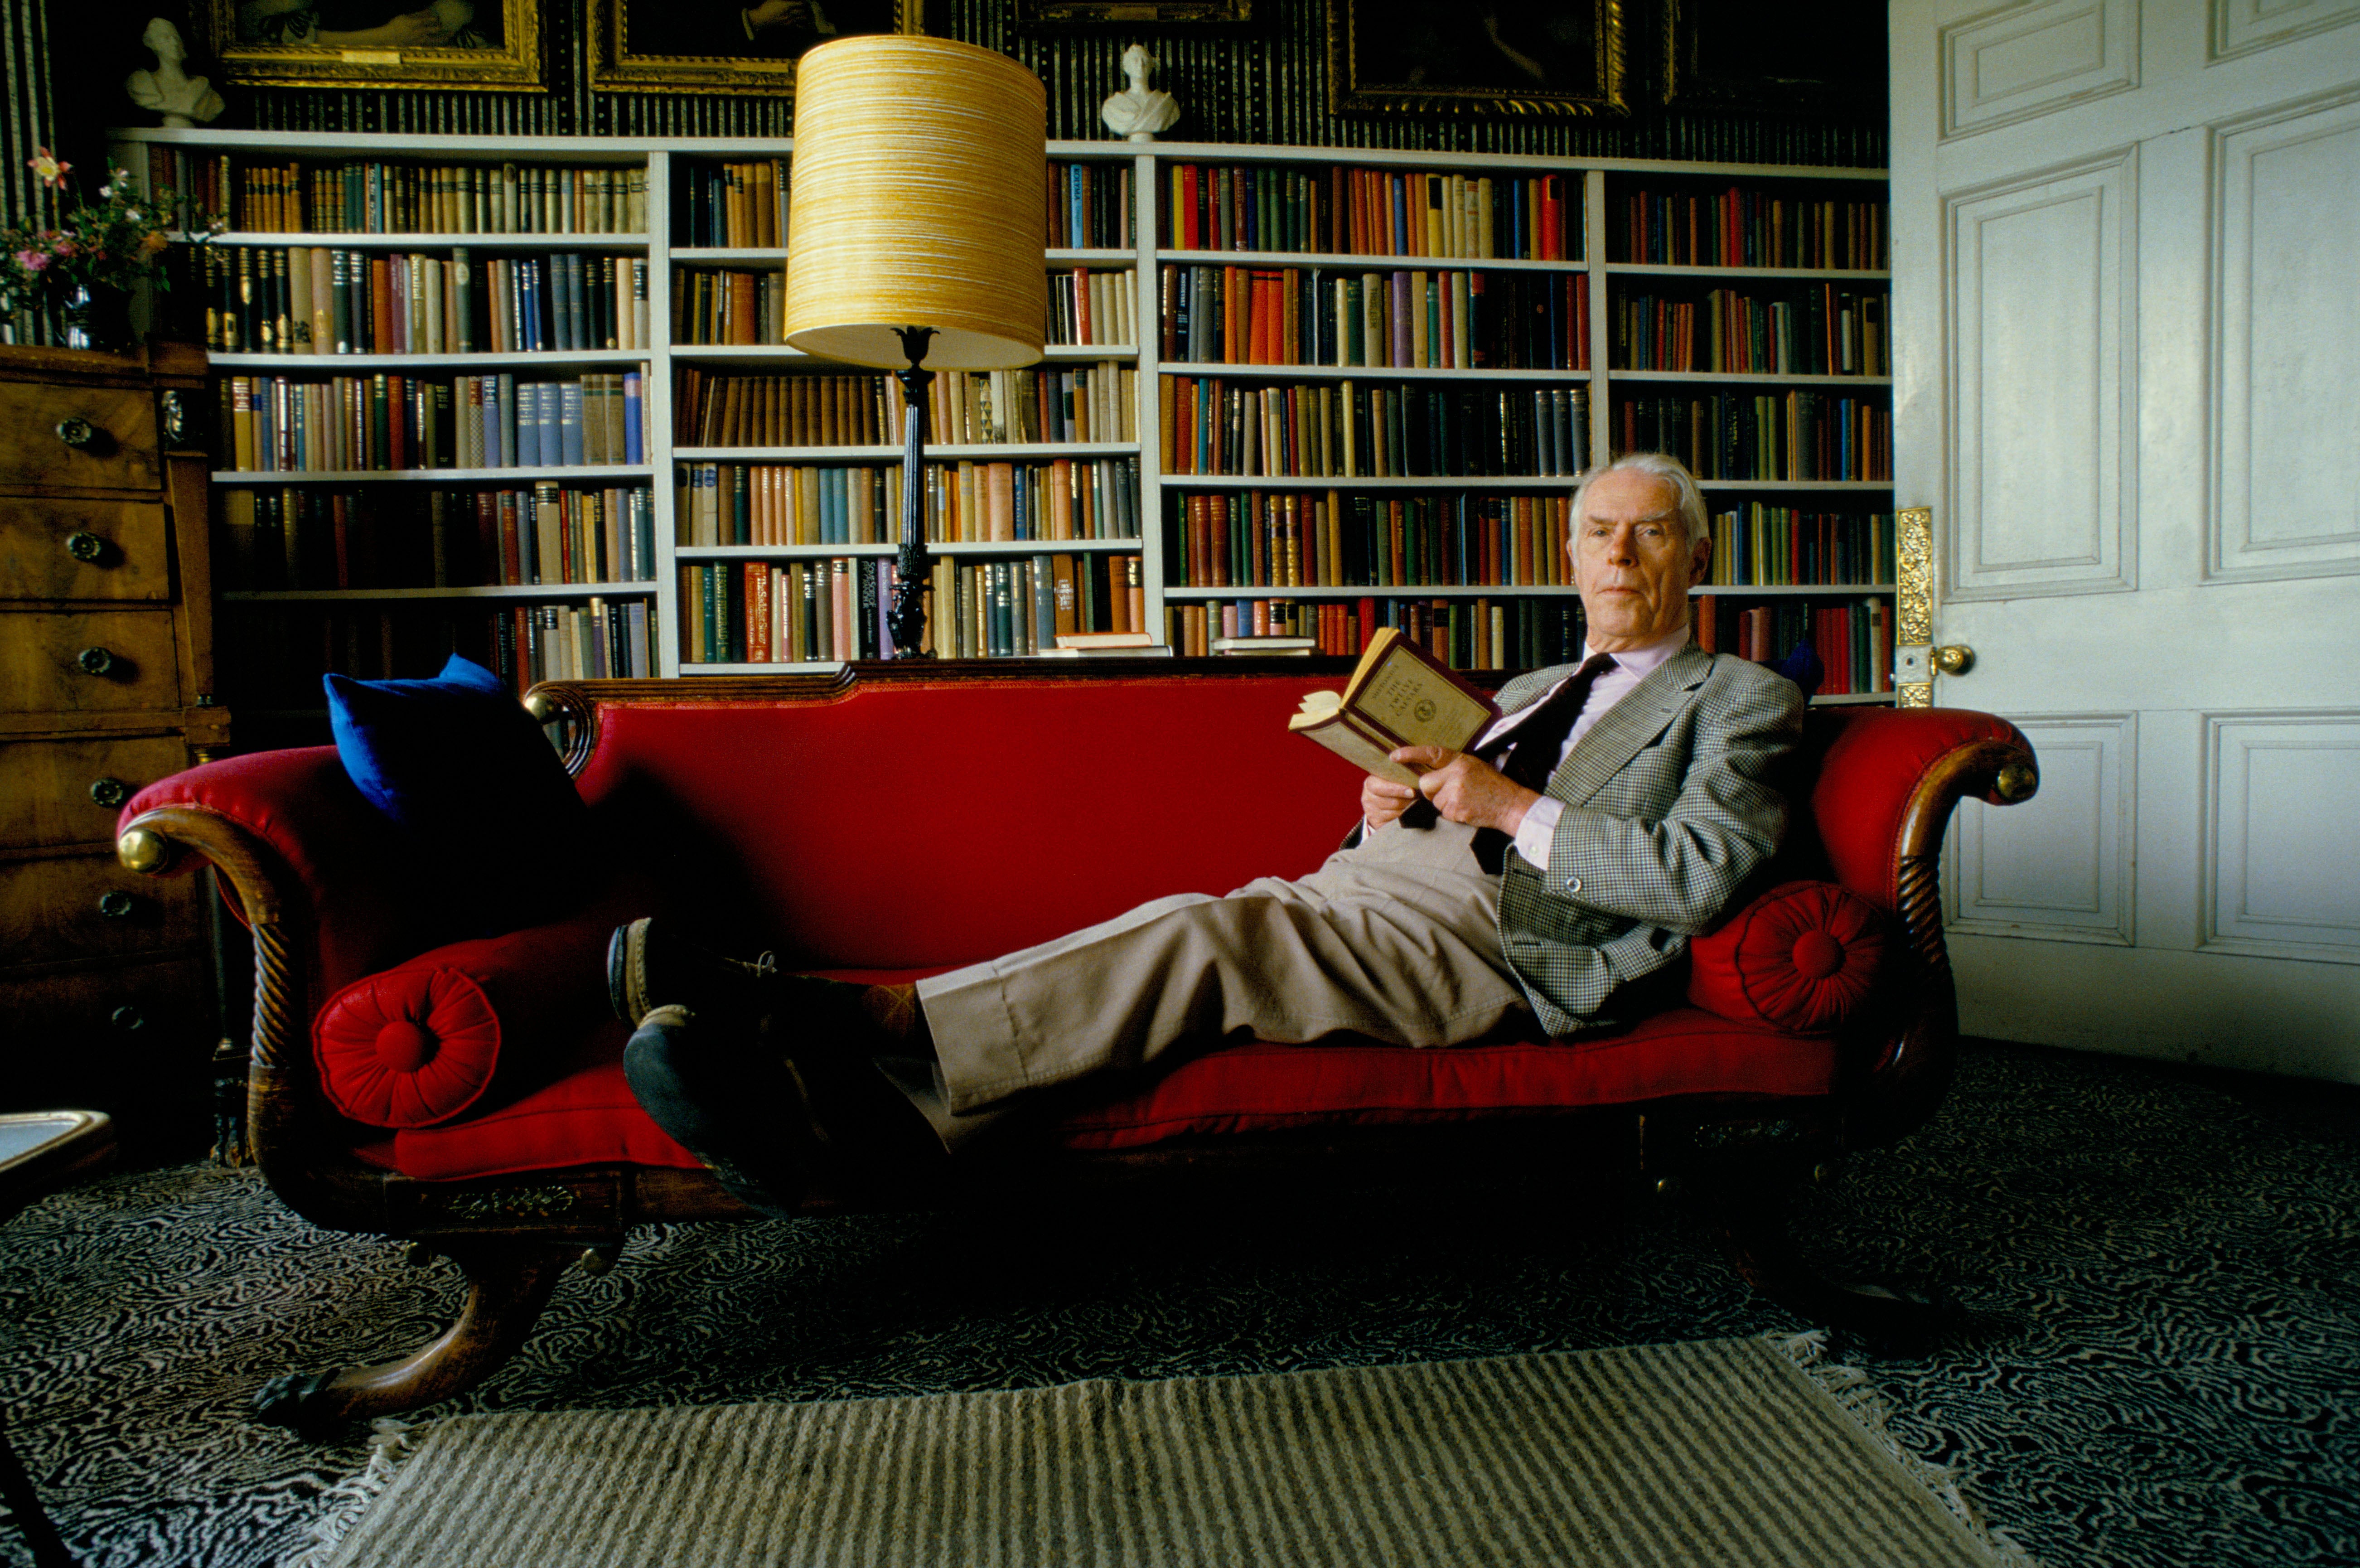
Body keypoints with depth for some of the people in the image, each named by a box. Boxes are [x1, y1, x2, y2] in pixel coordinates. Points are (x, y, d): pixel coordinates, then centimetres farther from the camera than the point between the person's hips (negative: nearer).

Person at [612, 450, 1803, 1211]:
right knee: (1183, 935, -19)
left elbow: (1697, 874, -6)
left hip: (1499, 933, -7)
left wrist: (1514, 808, -11)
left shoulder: (1741, 702, 11)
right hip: (1376, 882, 7)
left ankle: (871, 1025, -36)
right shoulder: (1532, 689, 32)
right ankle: (834, 1107, -33)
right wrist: (1391, 802, 5)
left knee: (1204, 935, -29)